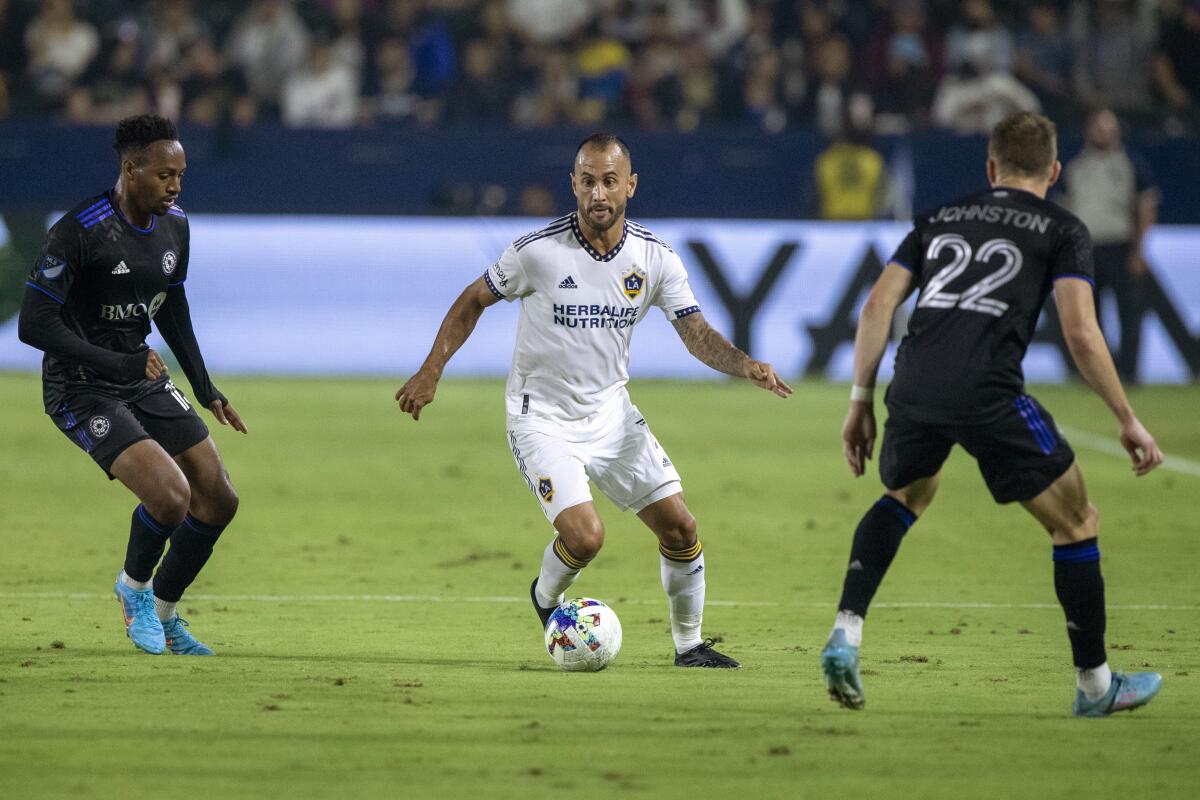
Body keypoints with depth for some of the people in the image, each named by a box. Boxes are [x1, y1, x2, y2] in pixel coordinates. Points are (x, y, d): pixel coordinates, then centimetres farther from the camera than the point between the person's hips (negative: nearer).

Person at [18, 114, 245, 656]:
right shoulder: (79, 231, -22)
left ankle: (162, 614, 25)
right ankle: (134, 586, 7)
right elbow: (33, 325, -22)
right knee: (170, 494, -24)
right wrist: (119, 364, -24)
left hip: (143, 376, 8)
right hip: (81, 388, -8)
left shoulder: (174, 226, 2)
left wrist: (206, 390, 16)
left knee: (218, 500, 5)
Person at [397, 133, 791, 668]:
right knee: (585, 536, -20)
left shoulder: (655, 259, -7)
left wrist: (745, 365, -25)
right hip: (542, 418, -4)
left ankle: (689, 645, 19)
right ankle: (547, 597, 14)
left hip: (611, 413, 4)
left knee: (680, 528, -1)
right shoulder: (538, 251, -16)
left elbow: (697, 335, -6)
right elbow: (475, 301, -2)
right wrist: (431, 371, -4)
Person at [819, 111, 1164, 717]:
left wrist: (860, 401, 20)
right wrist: (1127, 421, 6)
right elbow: (1080, 334, 0)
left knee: (906, 496, 34)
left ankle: (845, 633, 16)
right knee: (1076, 524, 12)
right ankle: (1095, 685, 17)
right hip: (989, 394, -5)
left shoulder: (938, 220, 24)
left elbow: (878, 306, 16)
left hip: (912, 390, 5)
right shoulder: (1061, 230, 12)